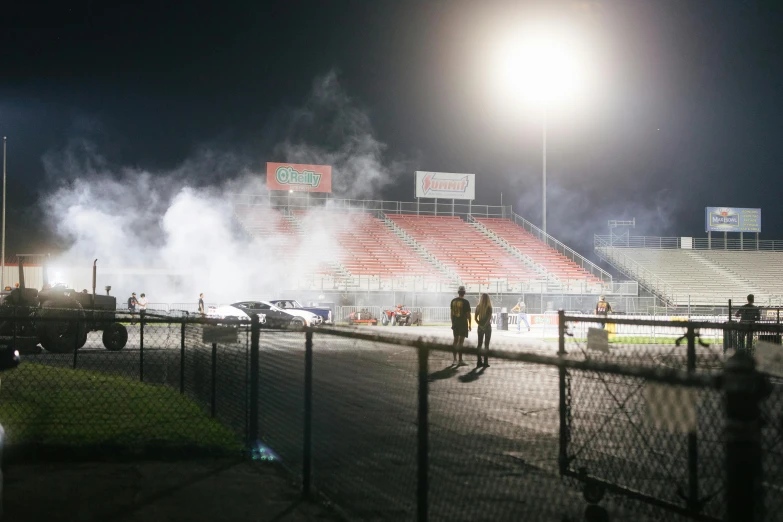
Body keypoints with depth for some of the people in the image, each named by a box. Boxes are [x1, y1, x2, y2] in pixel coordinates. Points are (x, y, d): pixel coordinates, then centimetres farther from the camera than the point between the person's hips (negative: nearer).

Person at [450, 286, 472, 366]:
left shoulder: (453, 301, 5)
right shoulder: (465, 302, -10)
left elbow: (452, 313, 10)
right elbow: (468, 314, -8)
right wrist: (469, 325, 0)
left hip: (455, 323, 5)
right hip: (463, 323, -5)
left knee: (456, 340, 14)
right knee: (461, 341, -6)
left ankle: (455, 359, 20)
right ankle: (460, 360, -8)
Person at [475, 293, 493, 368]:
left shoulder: (478, 307, 0)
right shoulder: (489, 307, -10)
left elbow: (476, 318, -5)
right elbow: (489, 318, -18)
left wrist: (480, 325, -8)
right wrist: (485, 325, -12)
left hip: (480, 327, 3)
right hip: (487, 327, -3)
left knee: (479, 344, 10)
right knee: (486, 345, 3)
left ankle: (479, 362, 8)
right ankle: (485, 362, 0)